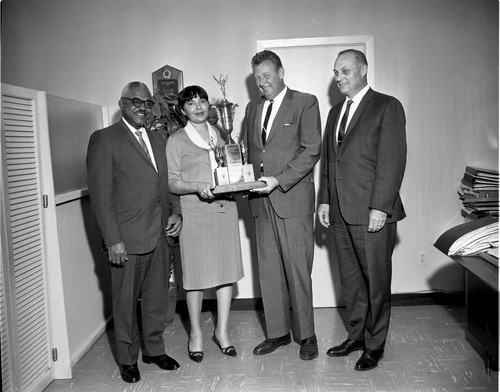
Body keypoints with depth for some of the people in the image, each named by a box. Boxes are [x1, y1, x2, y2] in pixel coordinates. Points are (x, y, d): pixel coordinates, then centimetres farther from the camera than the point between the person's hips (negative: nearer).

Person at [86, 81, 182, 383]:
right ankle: (128, 358, 26)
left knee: (158, 297, 15)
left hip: (162, 235, 6)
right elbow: (101, 194, -10)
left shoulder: (158, 141, 16)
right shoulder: (104, 139, -4)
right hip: (128, 238, -6)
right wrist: (113, 240, -15)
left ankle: (155, 349, 34)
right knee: (126, 301, 8)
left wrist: (176, 212, 4)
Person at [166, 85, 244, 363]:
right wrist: (197, 187, -20)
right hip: (195, 213, -4)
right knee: (196, 273, 2)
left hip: (226, 208, 4)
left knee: (227, 269, 6)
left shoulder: (221, 134, 14)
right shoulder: (176, 141, 2)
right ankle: (196, 333, 20)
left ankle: (222, 330, 21)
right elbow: (172, 183, -2)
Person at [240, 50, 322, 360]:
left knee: (297, 270, -1)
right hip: (262, 201, 6)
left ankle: (306, 334, 14)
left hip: (293, 198, -5)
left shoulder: (305, 103, 1)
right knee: (269, 270, 9)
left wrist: (279, 180, -17)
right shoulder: (253, 108, 19)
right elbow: (245, 148, 19)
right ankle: (278, 332, 22)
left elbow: (312, 150, -8)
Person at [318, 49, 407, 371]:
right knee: (350, 280, 13)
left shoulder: (387, 106, -3)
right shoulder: (335, 112, 19)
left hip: (372, 212, -6)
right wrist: (325, 200, 12)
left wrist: (380, 207, -16)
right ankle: (356, 336, 28)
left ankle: (375, 345, 19)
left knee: (376, 280, 4)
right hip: (341, 212, 7)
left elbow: (393, 159, -11)